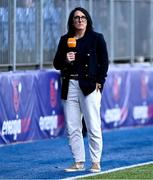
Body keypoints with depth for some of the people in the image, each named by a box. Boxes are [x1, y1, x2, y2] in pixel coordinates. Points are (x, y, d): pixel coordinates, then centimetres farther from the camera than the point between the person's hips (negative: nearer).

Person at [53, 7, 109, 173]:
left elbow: (104, 63, 2)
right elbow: (56, 64, 13)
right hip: (69, 86, 4)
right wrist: (65, 60, -8)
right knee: (72, 128, 4)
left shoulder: (97, 38, 3)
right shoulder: (65, 40, 12)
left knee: (93, 127, -6)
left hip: (89, 86, -4)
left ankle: (96, 162, 1)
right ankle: (78, 162, 12)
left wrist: (99, 82, -7)